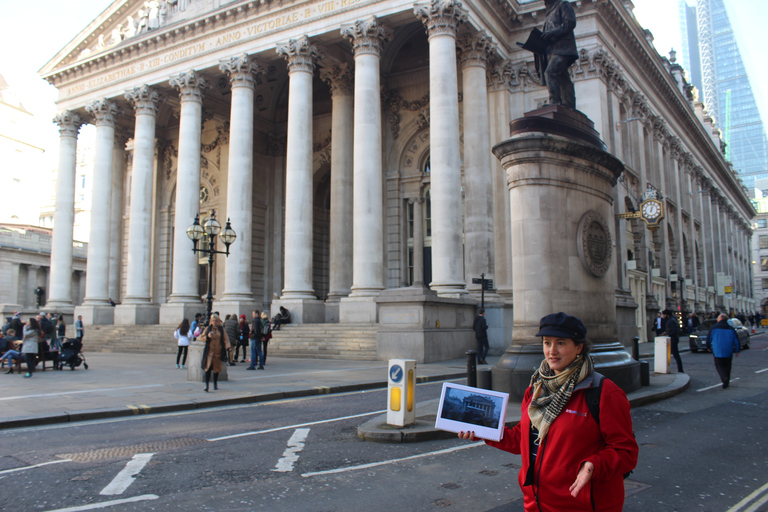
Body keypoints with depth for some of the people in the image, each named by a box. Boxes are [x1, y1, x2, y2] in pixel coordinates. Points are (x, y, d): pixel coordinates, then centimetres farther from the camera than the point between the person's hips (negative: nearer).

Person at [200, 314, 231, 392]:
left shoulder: (221, 329, 5)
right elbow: (202, 336, 9)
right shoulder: (208, 328, 7)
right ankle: (206, 385, -9)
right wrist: (208, 336, -12)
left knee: (217, 368, 8)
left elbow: (226, 339, 2)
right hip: (209, 351, -1)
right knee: (208, 368, -10)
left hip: (218, 351, 1)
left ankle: (215, 384, 23)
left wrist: (228, 347, -14)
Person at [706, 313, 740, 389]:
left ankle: (724, 378, -22)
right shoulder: (731, 329, 7)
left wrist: (708, 347, 19)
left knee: (719, 366, 4)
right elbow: (736, 341, 9)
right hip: (728, 352, 3)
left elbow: (708, 339, 2)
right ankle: (726, 383, 17)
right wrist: (737, 351, 16)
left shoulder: (713, 328, -3)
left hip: (717, 352, -3)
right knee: (727, 367, 14)